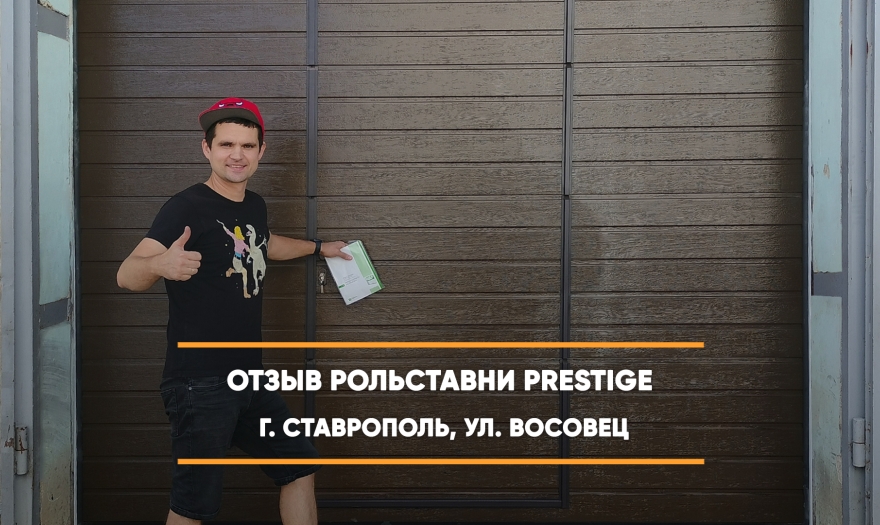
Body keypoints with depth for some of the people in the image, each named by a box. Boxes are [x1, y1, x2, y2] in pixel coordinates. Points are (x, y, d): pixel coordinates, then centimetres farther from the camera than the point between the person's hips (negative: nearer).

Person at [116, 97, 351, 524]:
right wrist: (160, 263, -47)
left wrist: (319, 247, 43)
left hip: (249, 377, 8)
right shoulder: (187, 208, -15)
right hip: (199, 383, -8)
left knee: (300, 468, 16)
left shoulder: (254, 205, 9)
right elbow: (127, 276, -26)